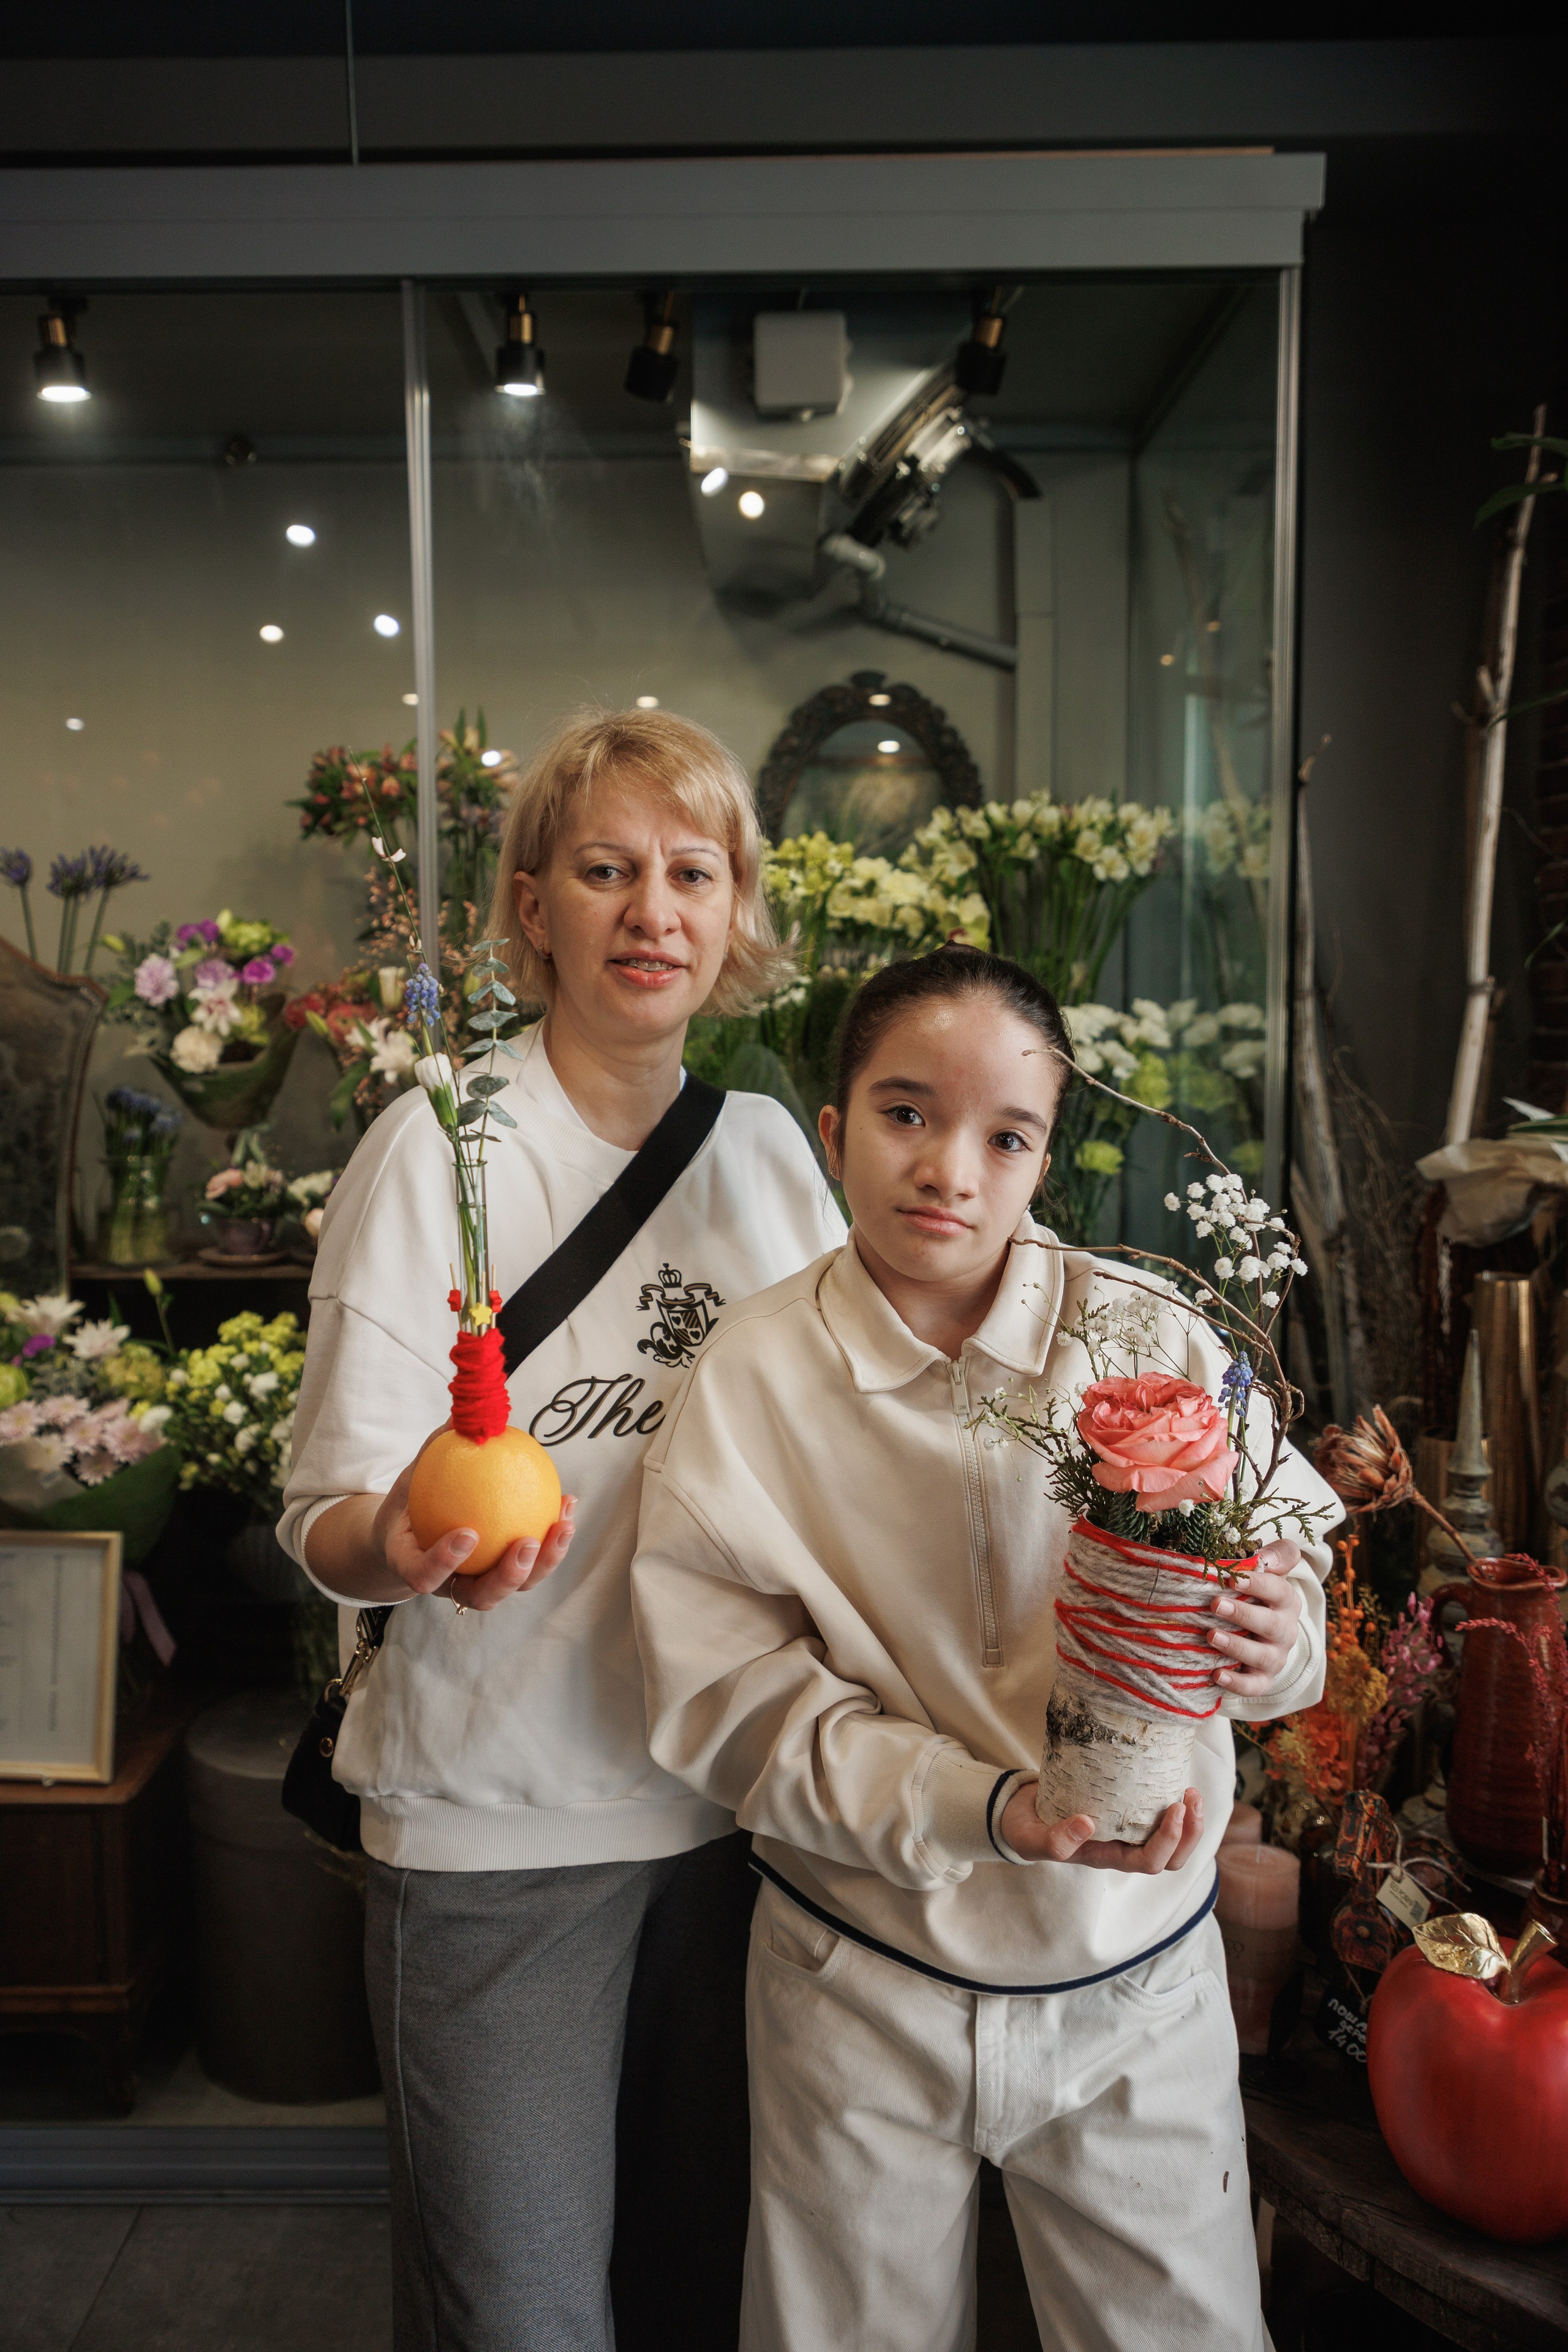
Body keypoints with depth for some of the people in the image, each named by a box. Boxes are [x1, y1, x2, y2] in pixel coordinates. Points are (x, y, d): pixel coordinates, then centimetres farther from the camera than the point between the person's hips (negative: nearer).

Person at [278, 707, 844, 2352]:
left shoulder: (769, 1146, 3)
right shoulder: (440, 1149, -11)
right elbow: (333, 1515, -13)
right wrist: (408, 1541, -34)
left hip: (741, 1797, 4)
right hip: (501, 1812, -4)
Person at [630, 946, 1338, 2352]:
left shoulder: (1154, 1342, -10)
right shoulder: (750, 1385, -11)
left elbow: (1291, 1559, -2)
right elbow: (739, 1703, -13)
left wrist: (1272, 1637, -27)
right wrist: (987, 1807, -26)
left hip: (1135, 1970, 1)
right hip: (867, 1977, 0)